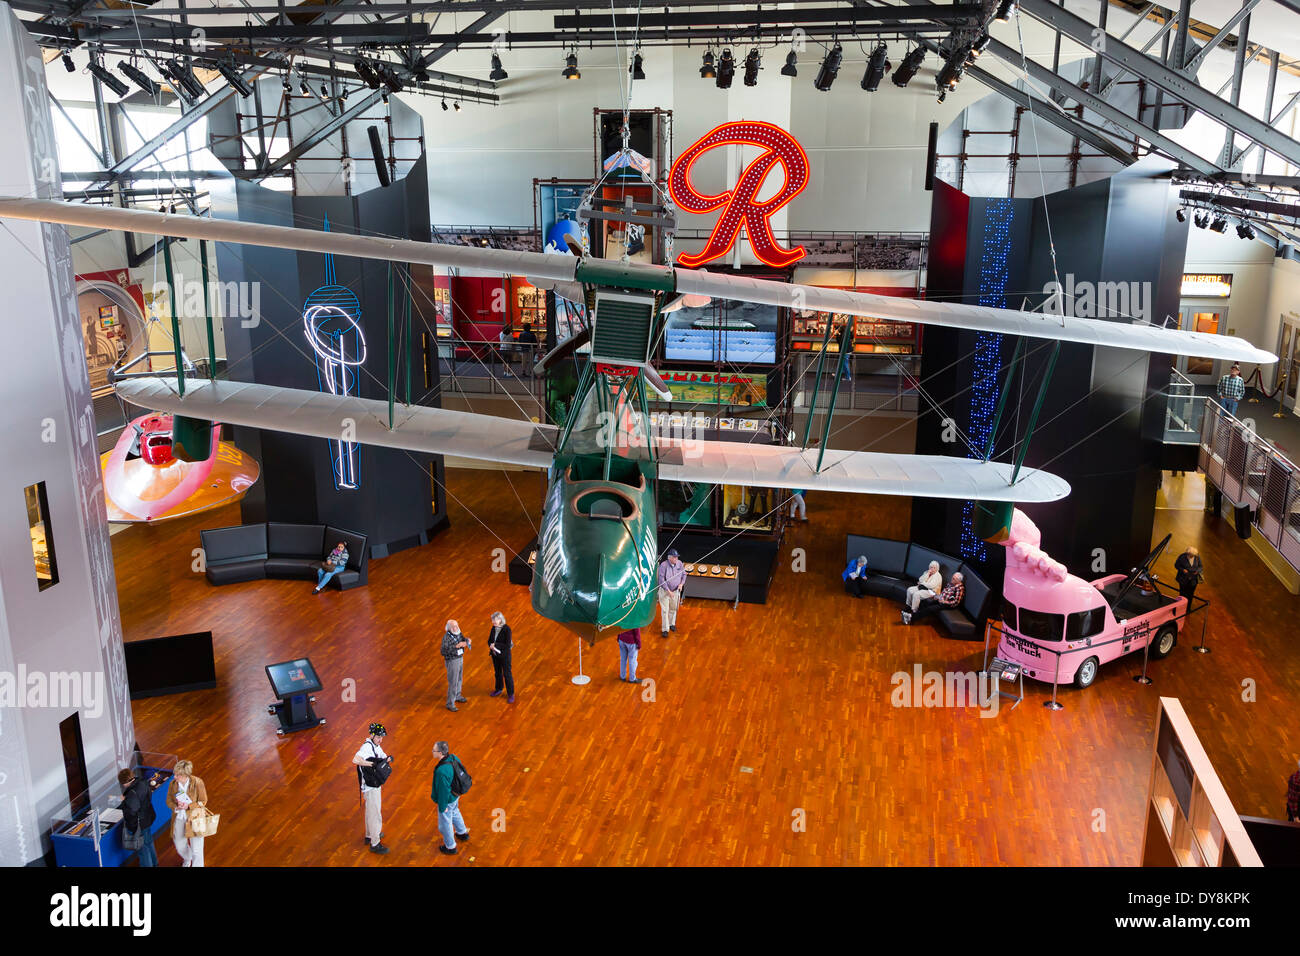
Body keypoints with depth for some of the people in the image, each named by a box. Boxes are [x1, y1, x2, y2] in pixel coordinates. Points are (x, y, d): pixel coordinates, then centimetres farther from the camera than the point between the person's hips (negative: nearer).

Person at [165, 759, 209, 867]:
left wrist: (188, 806, -28)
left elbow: (203, 801, -13)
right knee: (179, 845, 24)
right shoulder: (173, 784, -12)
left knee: (196, 849, 0)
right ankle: (187, 859, 56)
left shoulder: (197, 783, -22)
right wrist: (175, 807, -21)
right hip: (179, 818, 4)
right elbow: (169, 801, 0)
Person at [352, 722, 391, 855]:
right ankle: (375, 844, 5)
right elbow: (355, 760, -39)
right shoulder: (367, 746, -24)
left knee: (371, 811, 24)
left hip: (375, 784, 10)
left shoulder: (375, 745, 6)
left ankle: (370, 835, 40)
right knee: (375, 814, -3)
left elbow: (383, 756, 13)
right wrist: (372, 764, -36)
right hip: (370, 787, -10)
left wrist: (388, 758, -10)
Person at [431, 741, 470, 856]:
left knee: (445, 823, 17)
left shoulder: (442, 771, -40)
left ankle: (450, 847, 39)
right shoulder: (454, 758, -16)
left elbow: (443, 791, -29)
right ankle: (463, 833, 57)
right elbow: (461, 773, 2)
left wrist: (442, 807, -14)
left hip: (447, 800, -8)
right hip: (455, 794, 8)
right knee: (455, 812, 34)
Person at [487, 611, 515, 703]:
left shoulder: (507, 629, -23)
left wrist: (495, 645, -26)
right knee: (497, 672, 21)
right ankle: (499, 689, 41)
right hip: (495, 654, 6)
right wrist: (491, 646, -19)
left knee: (507, 674, 3)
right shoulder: (494, 628, -3)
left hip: (504, 655, -6)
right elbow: (490, 640, 4)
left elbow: (507, 645, -25)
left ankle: (511, 694, 17)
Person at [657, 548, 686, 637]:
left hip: (676, 590, 4)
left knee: (673, 608, 18)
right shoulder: (663, 565, -21)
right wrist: (668, 591, -22)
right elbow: (661, 579, -20)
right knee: (665, 610, -4)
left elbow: (684, 574, 7)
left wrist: (681, 584, -10)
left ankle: (672, 624, 39)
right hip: (665, 590, -4)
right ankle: (665, 629, 3)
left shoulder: (679, 563, -7)